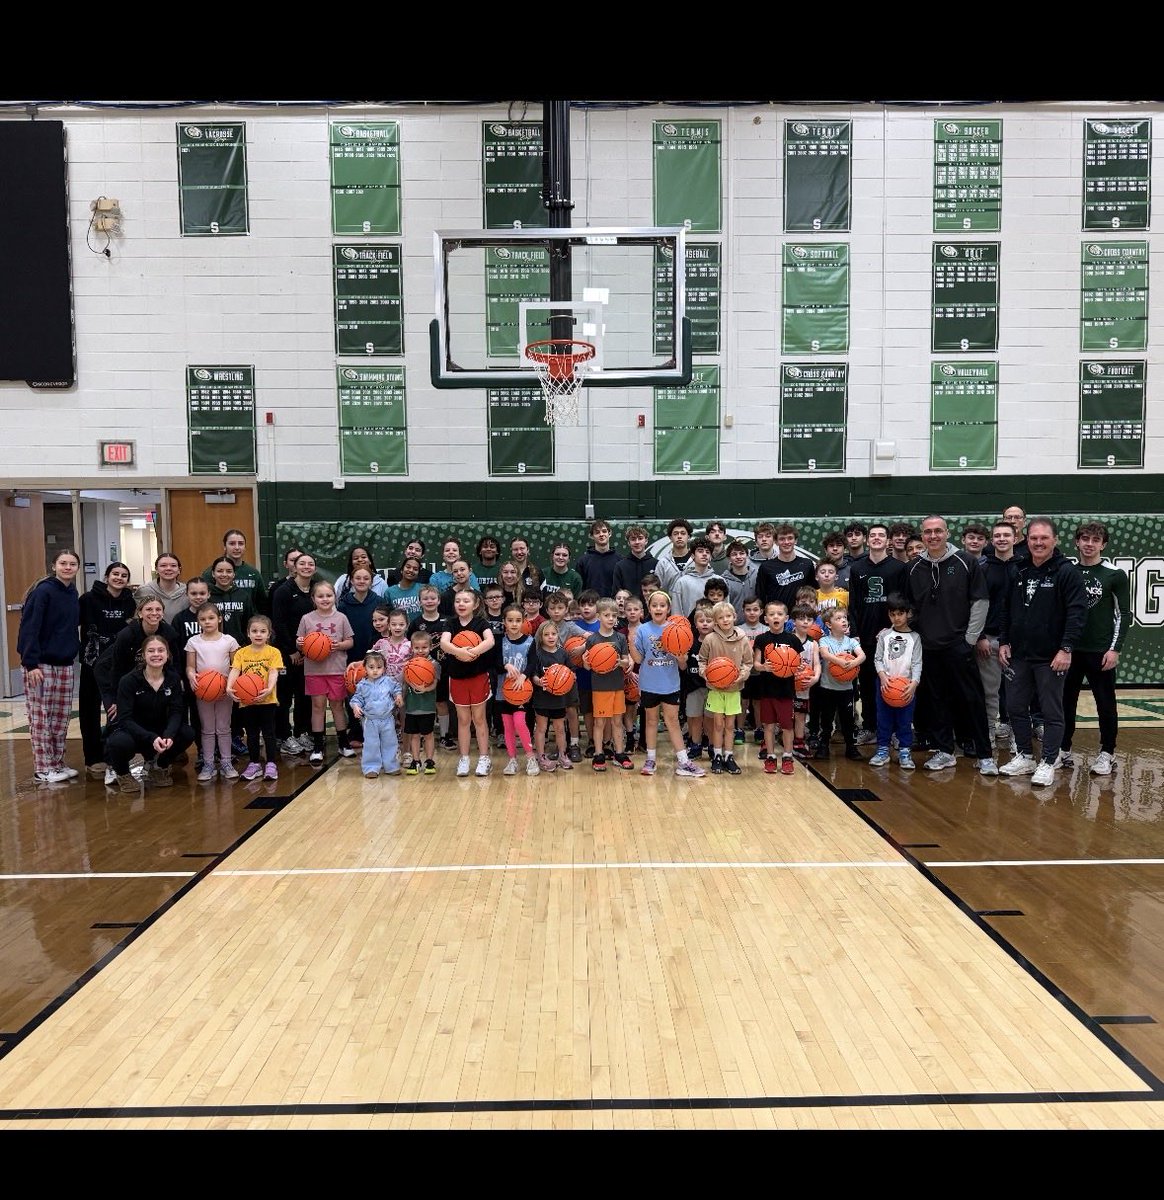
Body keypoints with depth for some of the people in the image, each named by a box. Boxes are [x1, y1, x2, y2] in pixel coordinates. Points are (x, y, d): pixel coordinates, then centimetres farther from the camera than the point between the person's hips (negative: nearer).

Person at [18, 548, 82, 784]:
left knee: (61, 718, 10)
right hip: (40, 665, -7)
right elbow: (29, 629, -16)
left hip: (65, 665, 7)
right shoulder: (43, 591, -11)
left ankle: (57, 763, 20)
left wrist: (74, 652, 7)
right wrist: (30, 663, -21)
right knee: (40, 718, 1)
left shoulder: (73, 594, 10)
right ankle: (42, 768, 8)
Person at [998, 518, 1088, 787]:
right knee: (1016, 707, 11)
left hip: (1051, 657, -6)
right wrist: (1003, 642, 9)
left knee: (1051, 712, 2)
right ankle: (1024, 757, 24)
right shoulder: (1019, 572, 10)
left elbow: (1077, 612, -14)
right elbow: (1007, 611, 16)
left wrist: (1066, 648, -19)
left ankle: (1048, 763, 12)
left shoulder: (1067, 571, -8)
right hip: (1018, 655, 6)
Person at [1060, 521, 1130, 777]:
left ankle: (1107, 754, 17)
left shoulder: (1115, 575, -2)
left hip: (1100, 652, -3)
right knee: (1065, 701, 7)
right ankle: (1064, 751, 18)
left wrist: (1115, 649, -10)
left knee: (1105, 703, 5)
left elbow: (1124, 614, -3)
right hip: (1069, 650, 3)